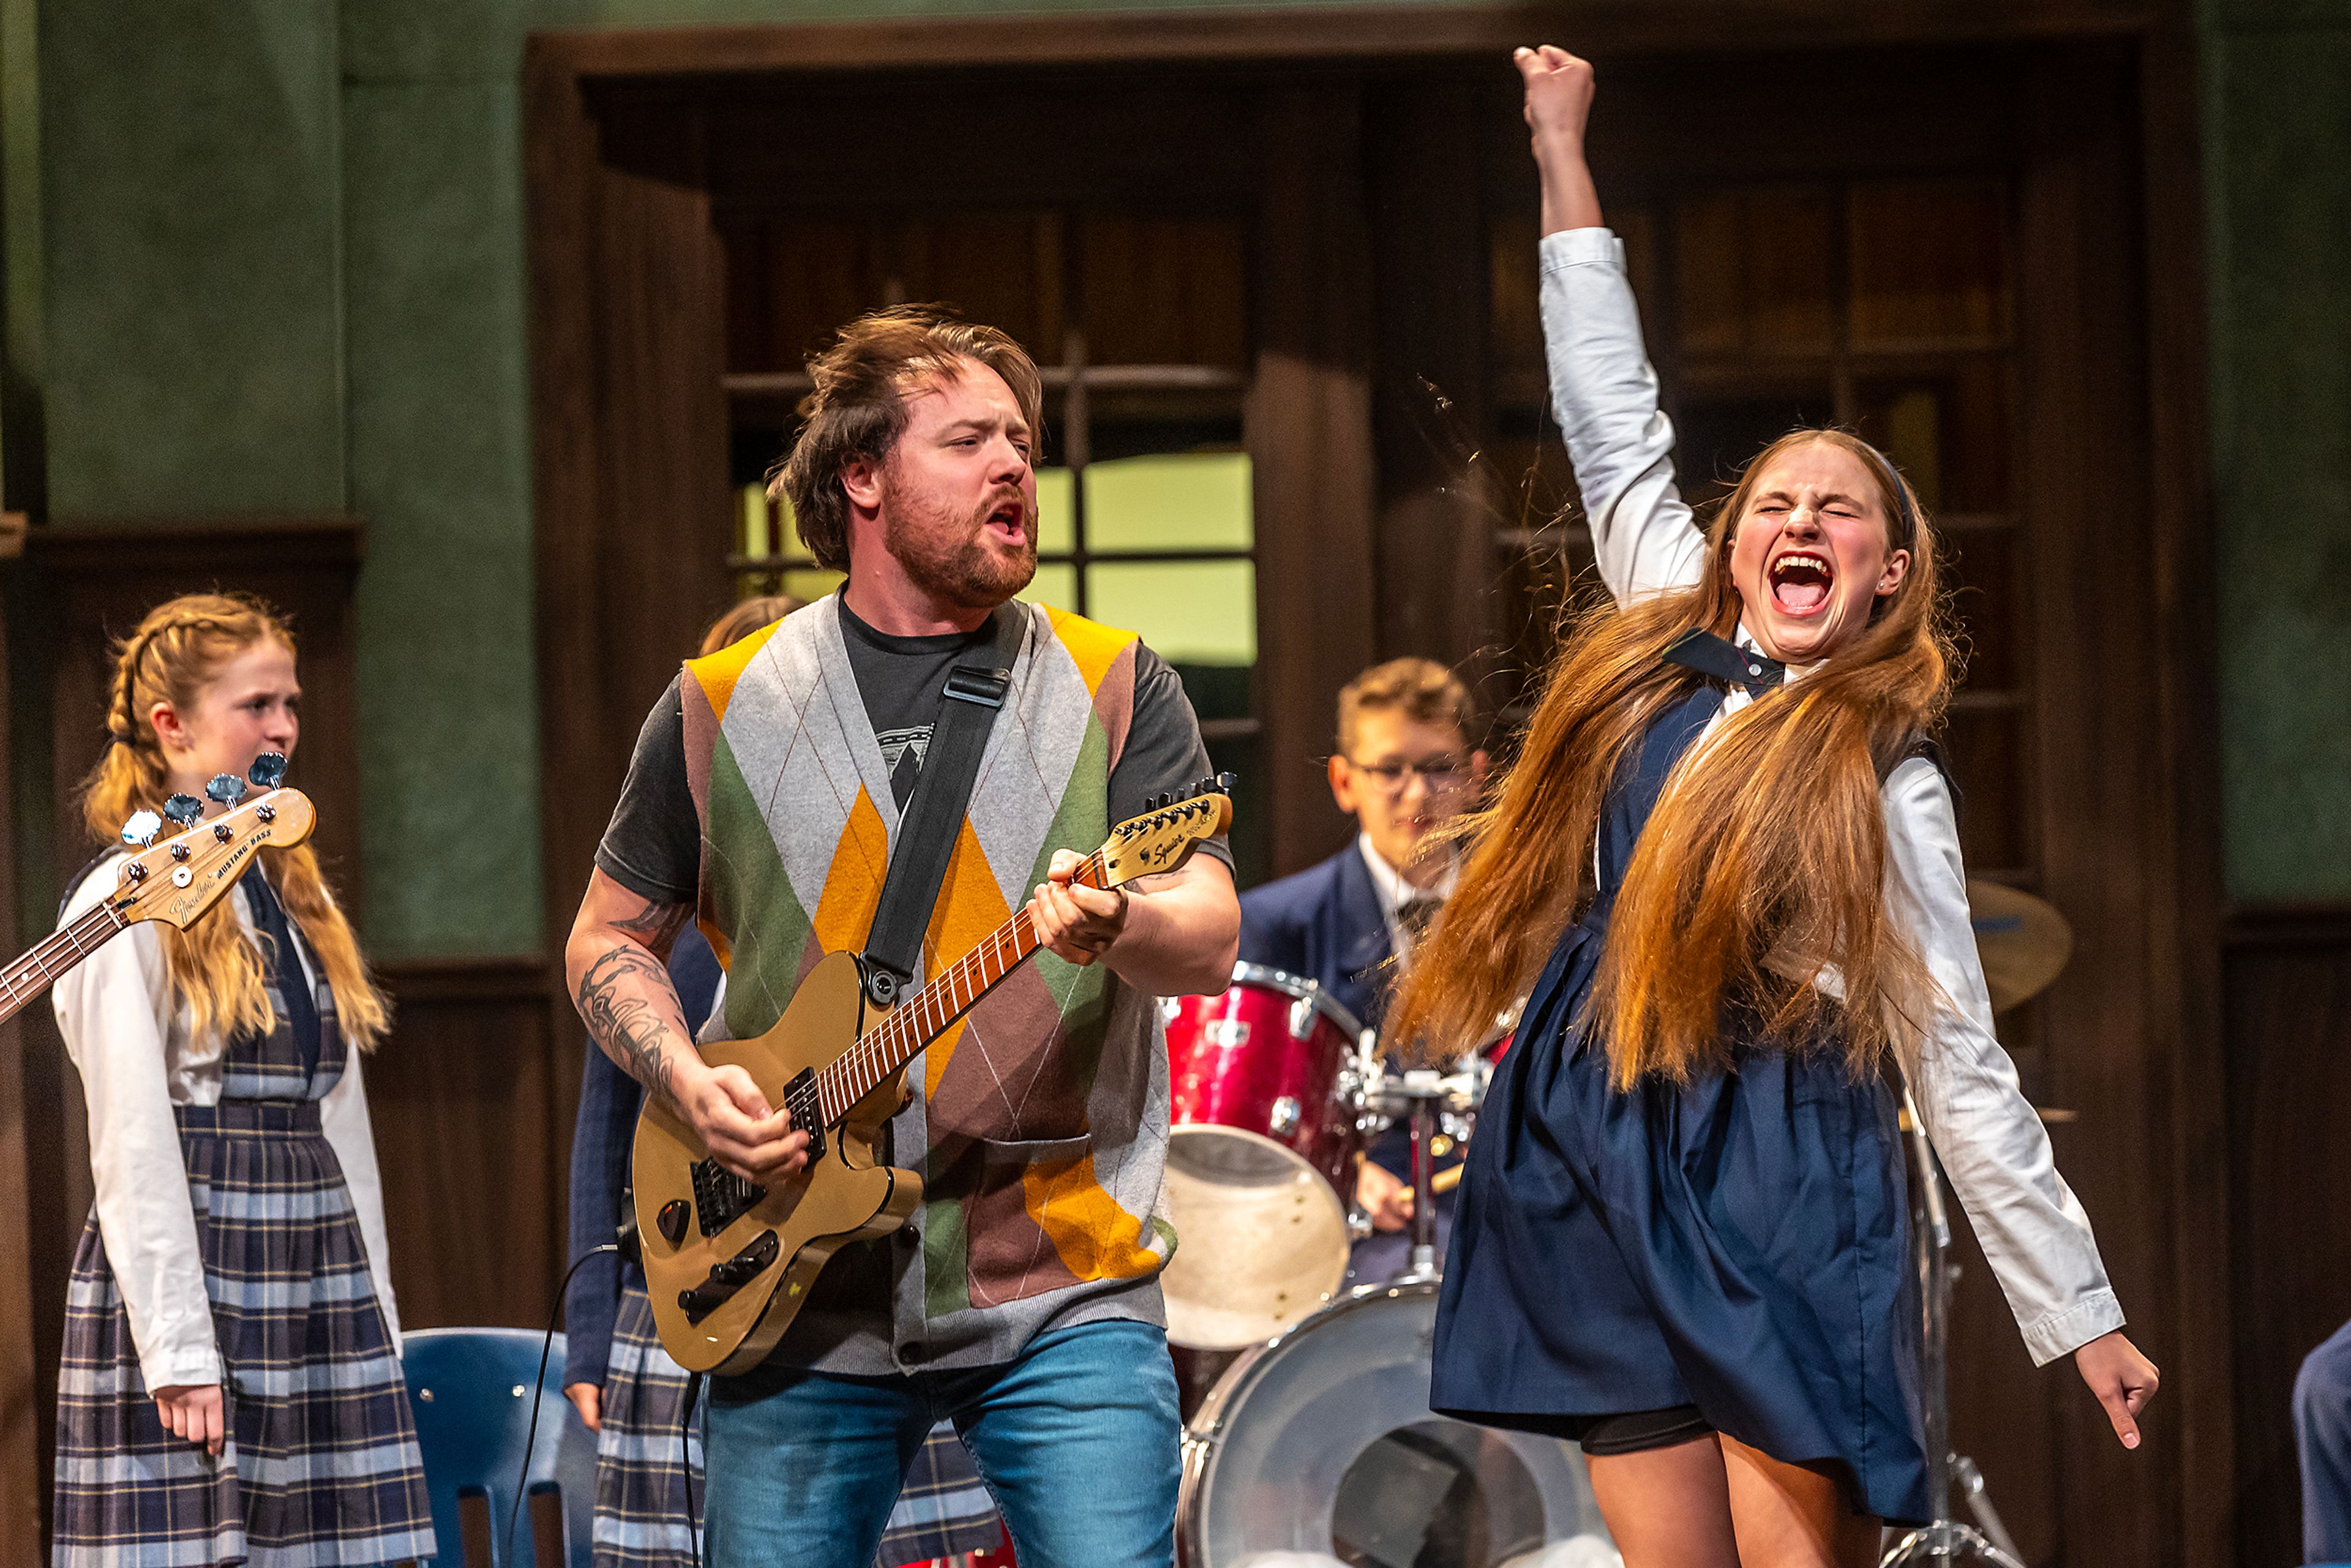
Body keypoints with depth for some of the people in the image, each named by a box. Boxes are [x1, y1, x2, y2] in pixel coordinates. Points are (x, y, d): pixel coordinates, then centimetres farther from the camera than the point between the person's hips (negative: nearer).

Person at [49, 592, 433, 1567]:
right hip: (184, 1264, -7)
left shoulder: (297, 892, 17)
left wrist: (378, 1322, 13)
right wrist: (177, 1351, -16)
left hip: (319, 1280, 7)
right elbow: (132, 1148, -11)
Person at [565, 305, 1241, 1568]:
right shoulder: (722, 708, 9)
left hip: (1064, 1291, -1)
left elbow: (1211, 942, -4)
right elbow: (609, 938, 17)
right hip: (800, 1309, 1)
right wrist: (689, 1083, -2)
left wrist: (1117, 926, -27)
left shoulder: (1114, 688, 6)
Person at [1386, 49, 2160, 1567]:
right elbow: (1617, 430, 17)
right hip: (1602, 1180, 4)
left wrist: (2082, 1315, -2)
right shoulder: (1664, 658, 11)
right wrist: (1562, 154, 20)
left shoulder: (1886, 784, 0)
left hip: (1779, 1198, -4)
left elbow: (1962, 1068, 0)